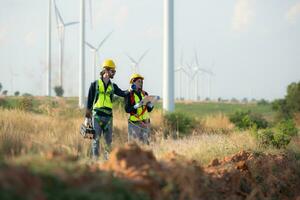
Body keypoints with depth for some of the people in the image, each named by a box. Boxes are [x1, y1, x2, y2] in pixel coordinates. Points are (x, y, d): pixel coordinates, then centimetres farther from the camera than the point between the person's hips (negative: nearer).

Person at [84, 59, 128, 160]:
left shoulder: (113, 86, 14)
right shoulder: (95, 84, 3)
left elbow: (122, 93, 3)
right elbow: (89, 102, 4)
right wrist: (87, 117, 1)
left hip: (108, 116, 4)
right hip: (97, 115, -4)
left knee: (109, 140, 4)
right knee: (96, 139, -5)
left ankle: (108, 159, 10)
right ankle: (95, 160, -4)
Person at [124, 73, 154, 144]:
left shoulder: (144, 94, 10)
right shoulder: (129, 95, -5)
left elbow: (149, 109, 13)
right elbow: (127, 109, -13)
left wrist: (150, 105, -8)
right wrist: (137, 105, -24)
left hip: (145, 122, 5)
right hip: (134, 123, -5)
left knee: (145, 143, 5)